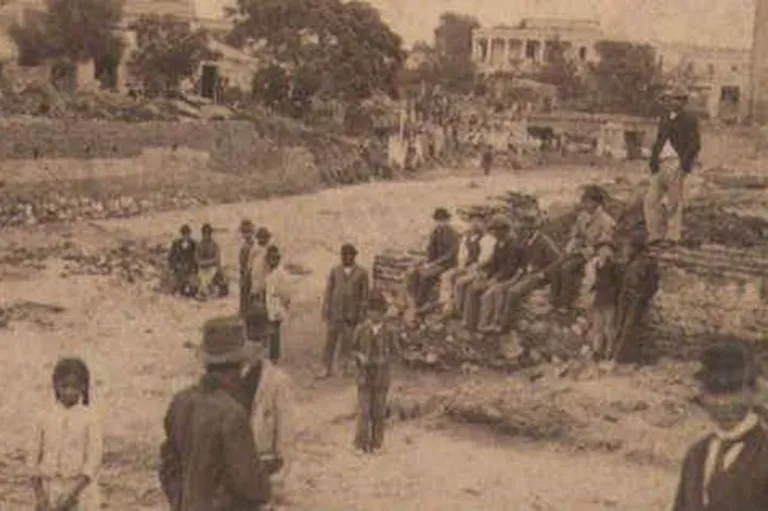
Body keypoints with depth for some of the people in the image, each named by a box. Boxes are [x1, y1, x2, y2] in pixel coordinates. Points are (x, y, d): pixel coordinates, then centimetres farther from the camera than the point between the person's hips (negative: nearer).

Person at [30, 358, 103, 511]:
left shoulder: (90, 418, -5)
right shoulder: (46, 418, 3)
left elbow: (94, 457, -8)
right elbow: (36, 455, 6)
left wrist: (74, 491, -17)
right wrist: (38, 493, -4)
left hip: (81, 488, -2)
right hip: (50, 489, 3)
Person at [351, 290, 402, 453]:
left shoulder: (389, 332, -6)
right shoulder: (361, 330, -4)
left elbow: (396, 351, 1)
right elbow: (354, 349, 5)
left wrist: (385, 360, -14)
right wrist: (359, 356, -14)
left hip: (382, 376, 0)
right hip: (364, 374, 0)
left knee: (379, 410, 9)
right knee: (364, 409, -2)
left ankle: (376, 441, 23)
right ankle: (362, 441, 10)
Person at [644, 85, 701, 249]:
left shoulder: (689, 120, -1)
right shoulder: (664, 120, 20)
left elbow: (695, 145, -6)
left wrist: (684, 166, -15)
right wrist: (653, 163, 7)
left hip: (676, 164, -7)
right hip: (662, 165, 7)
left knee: (674, 203, -3)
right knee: (651, 200, 3)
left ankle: (672, 236, 4)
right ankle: (656, 235, 10)